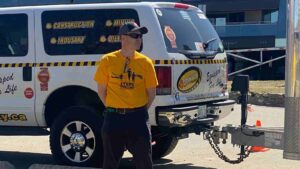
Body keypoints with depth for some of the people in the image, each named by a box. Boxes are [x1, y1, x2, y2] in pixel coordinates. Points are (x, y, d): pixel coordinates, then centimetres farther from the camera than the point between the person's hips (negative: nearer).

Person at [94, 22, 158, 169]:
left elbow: (151, 92, 8)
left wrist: (140, 111, 7)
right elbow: (101, 91, 5)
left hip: (138, 118, 1)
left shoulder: (145, 62, 0)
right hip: (113, 118, 0)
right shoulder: (107, 61, -3)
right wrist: (112, 109, 6)